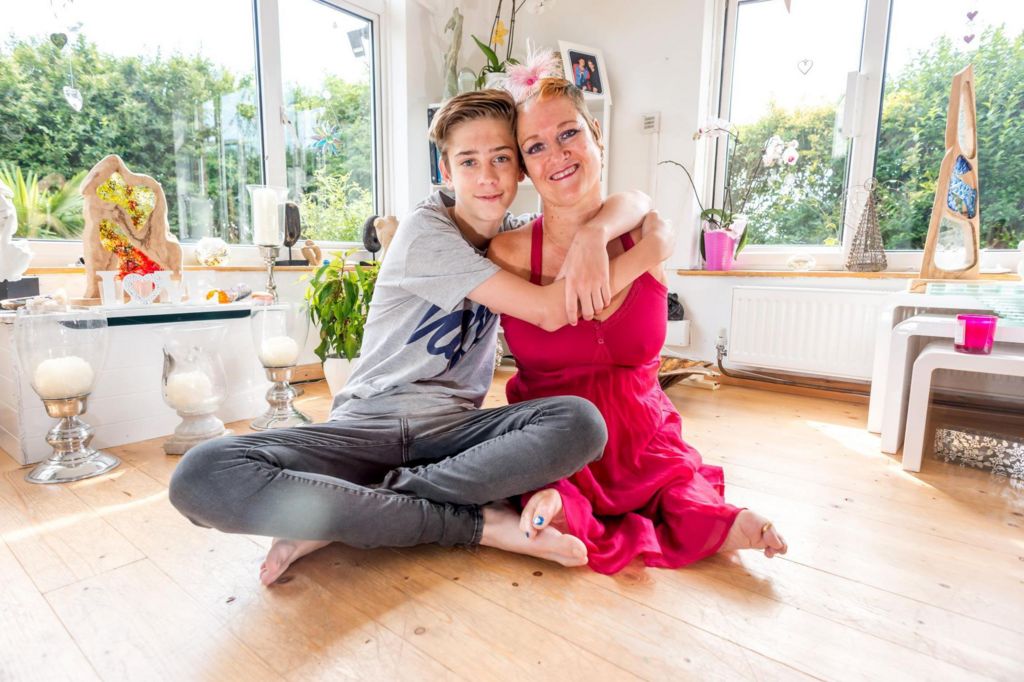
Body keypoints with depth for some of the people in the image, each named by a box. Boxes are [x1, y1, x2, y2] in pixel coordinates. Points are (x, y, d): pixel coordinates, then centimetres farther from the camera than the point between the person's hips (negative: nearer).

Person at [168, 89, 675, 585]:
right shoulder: (425, 231, -7)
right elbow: (546, 311, -14)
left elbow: (634, 203, 8)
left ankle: (337, 515, -18)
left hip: (452, 427, 4)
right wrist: (651, 250, -7)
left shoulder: (516, 236, 11)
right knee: (201, 477, -28)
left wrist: (592, 236, -15)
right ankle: (479, 524, -26)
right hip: (366, 428, -3)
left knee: (580, 422, -28)